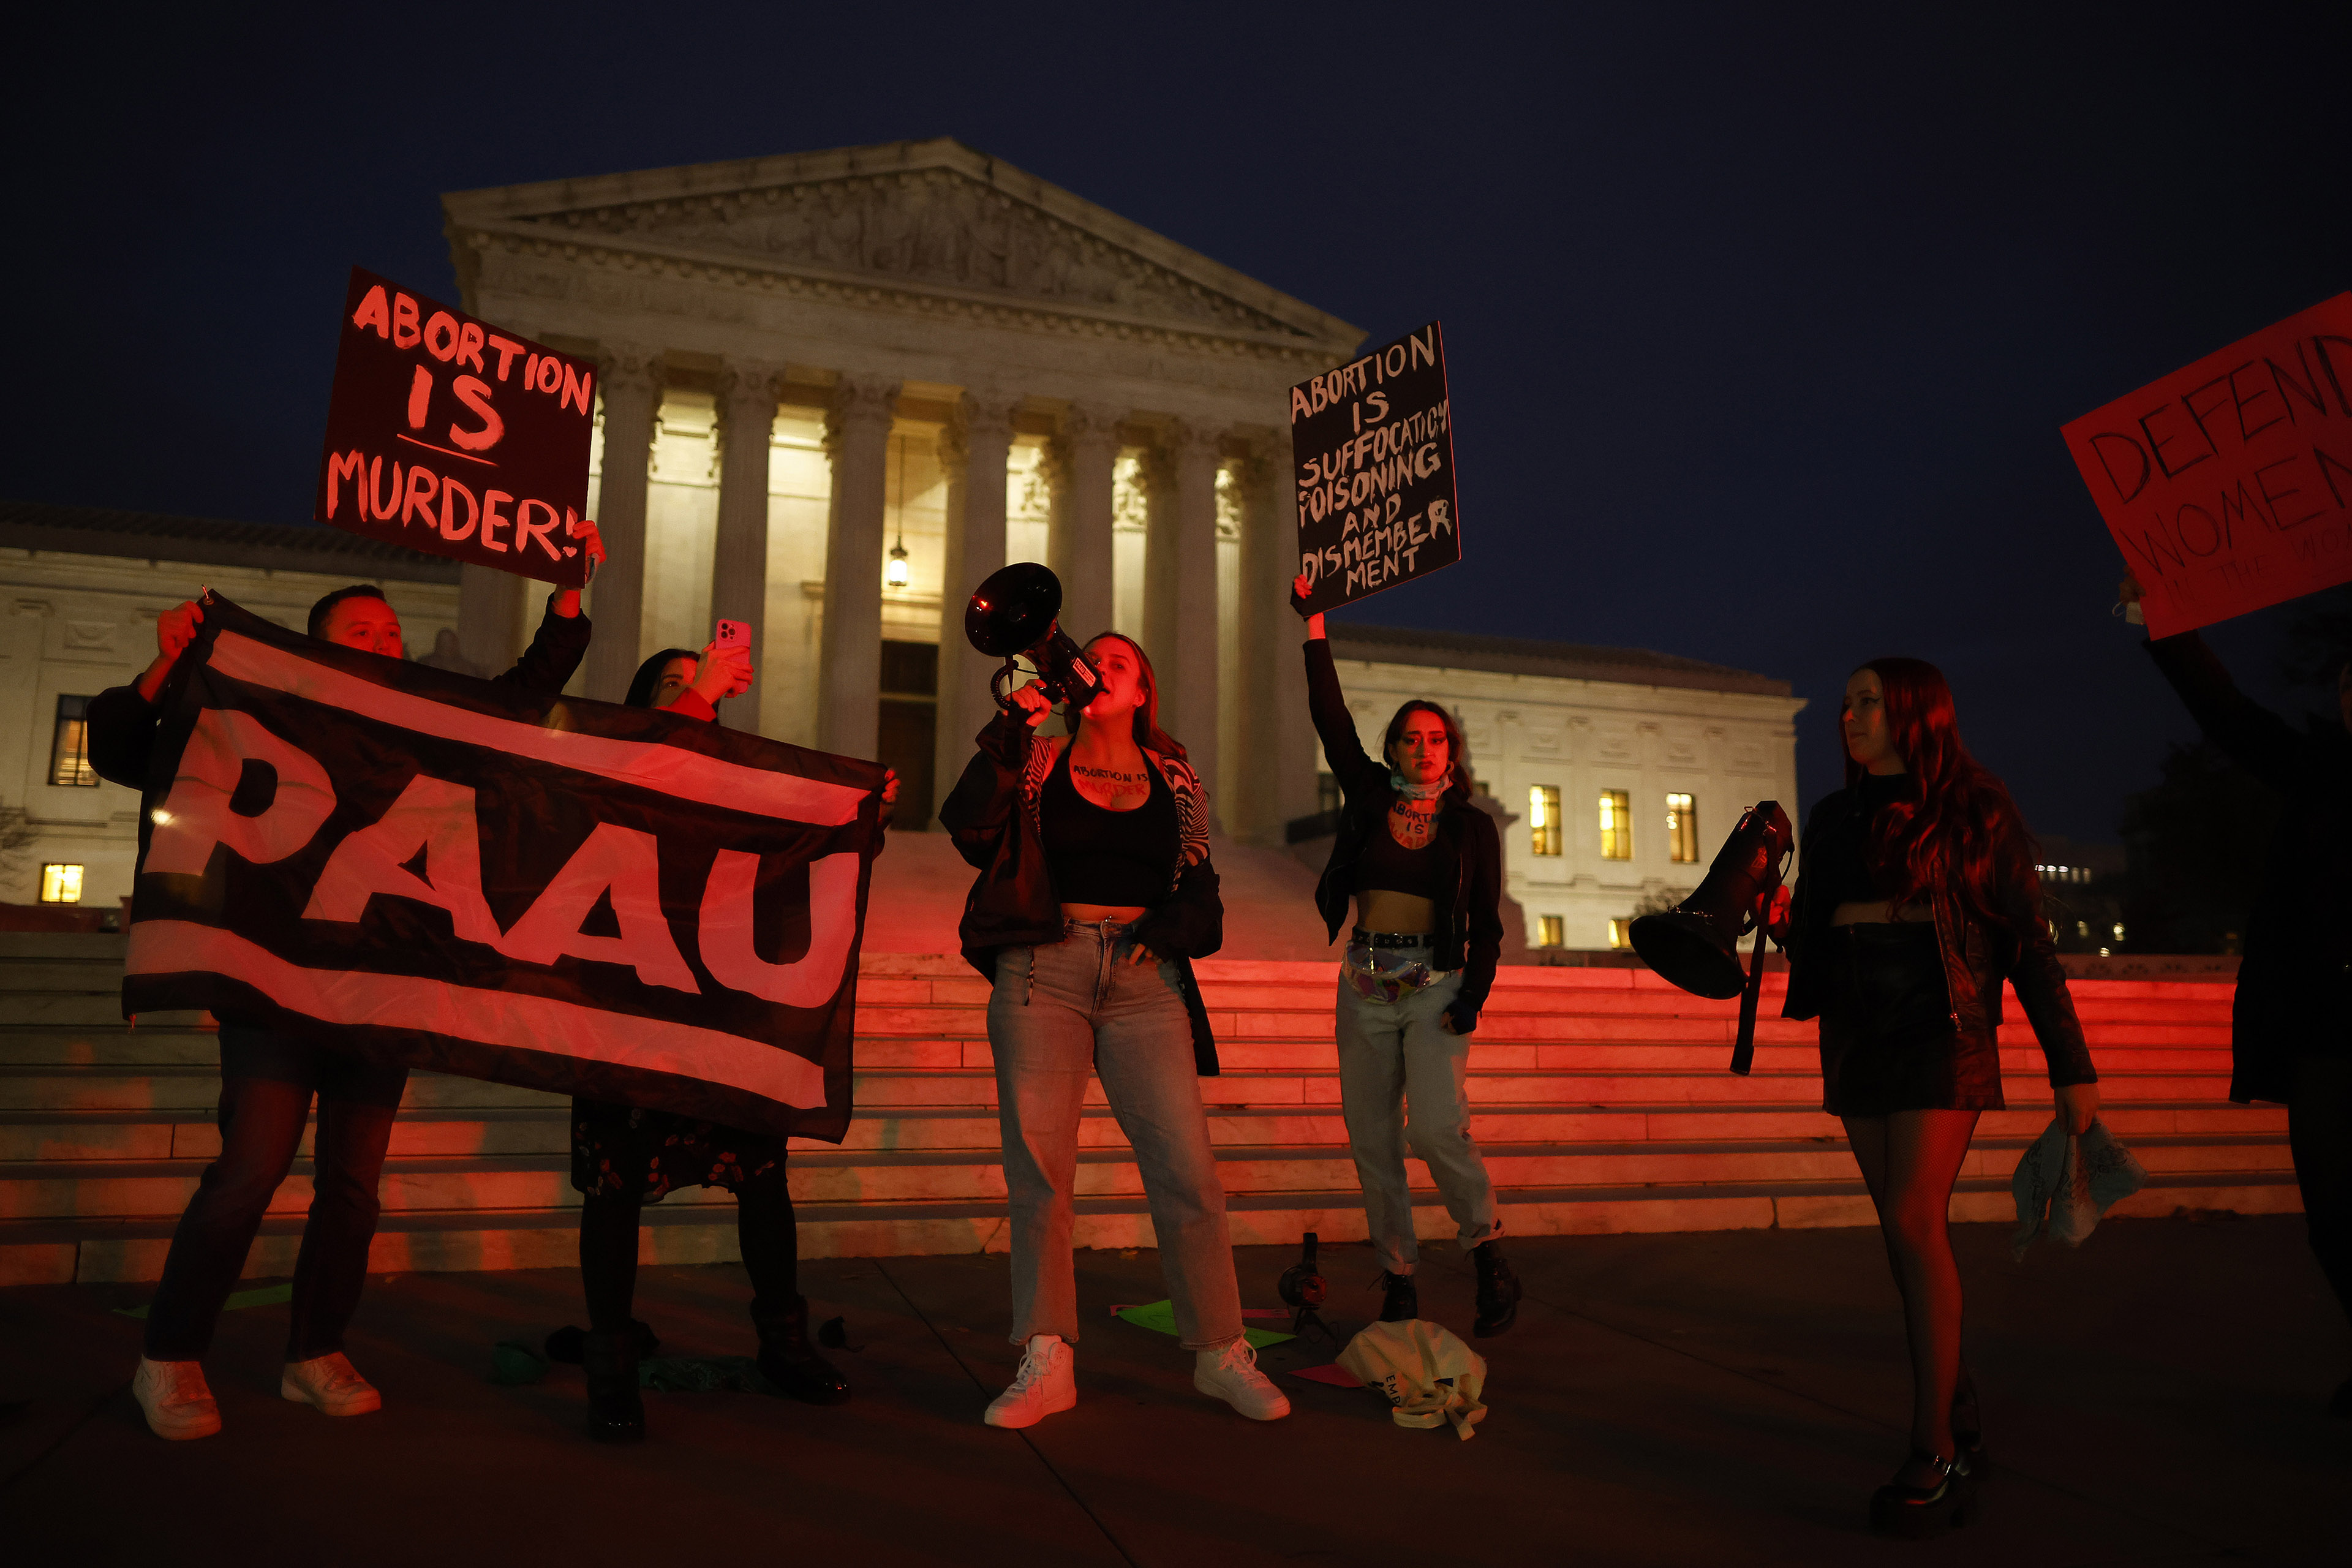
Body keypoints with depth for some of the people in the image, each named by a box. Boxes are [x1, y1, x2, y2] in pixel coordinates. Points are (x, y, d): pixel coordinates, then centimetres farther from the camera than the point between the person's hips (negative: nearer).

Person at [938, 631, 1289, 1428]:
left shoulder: (1175, 781, 16)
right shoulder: (1036, 763, 11)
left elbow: (1201, 886, 15)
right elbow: (968, 828, -5)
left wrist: (1173, 922, -5)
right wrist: (1009, 734, -10)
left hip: (1145, 979, 1)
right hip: (1043, 971, -1)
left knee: (1188, 1170, -4)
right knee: (1037, 1168, -3)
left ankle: (1221, 1353, 9)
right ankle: (1047, 1362, 7)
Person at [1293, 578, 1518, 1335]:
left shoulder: (1471, 826, 5)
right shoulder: (1369, 798, 8)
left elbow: (1487, 924, 4)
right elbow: (1331, 718, 1)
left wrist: (1474, 994, -10)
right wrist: (1315, 630, -3)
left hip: (1436, 983, -3)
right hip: (1365, 982, 3)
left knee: (1437, 1125, -19)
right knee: (1372, 1141, 2)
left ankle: (1487, 1248, 3)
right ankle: (1398, 1279, 13)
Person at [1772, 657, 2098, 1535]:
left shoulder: (1973, 811, 0)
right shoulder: (1834, 821, 13)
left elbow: (2028, 942, -1)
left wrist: (2070, 1066, -3)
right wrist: (1782, 923, -4)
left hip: (1941, 1033, -5)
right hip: (1853, 1036, 5)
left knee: (1915, 1223, -15)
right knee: (1906, 1232, 7)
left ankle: (1934, 1451, -8)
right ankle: (1960, 1418, 19)